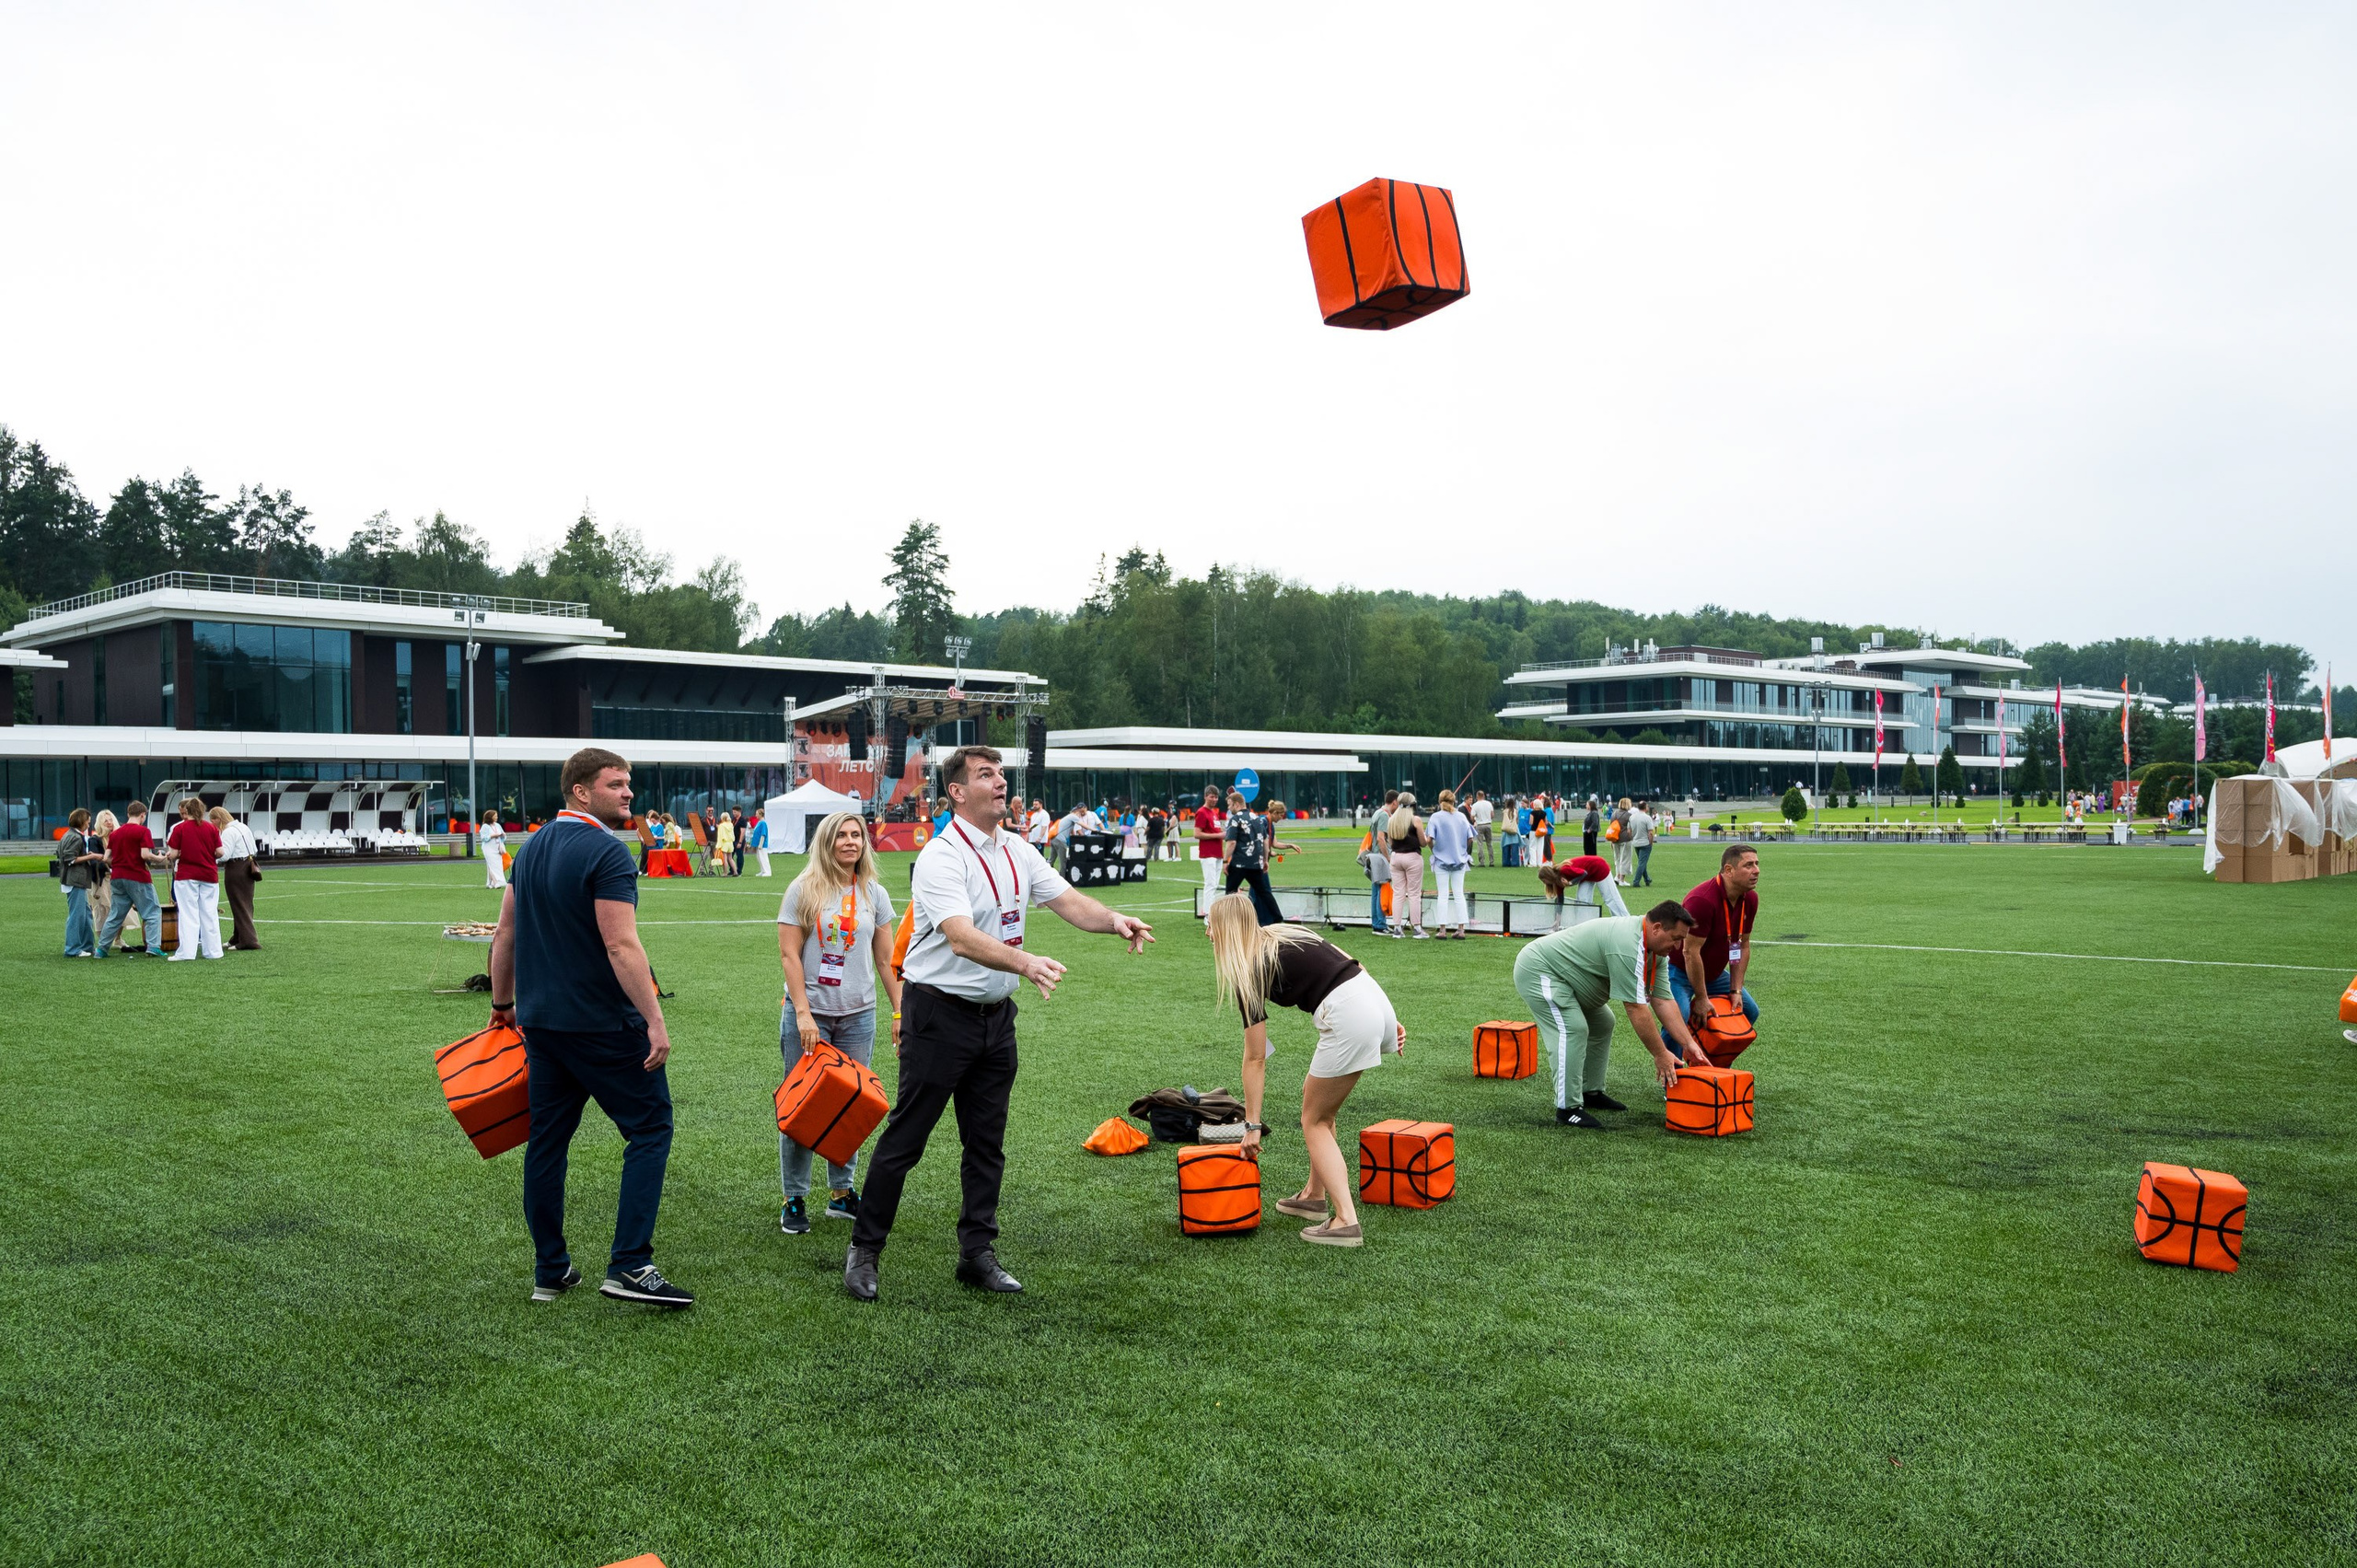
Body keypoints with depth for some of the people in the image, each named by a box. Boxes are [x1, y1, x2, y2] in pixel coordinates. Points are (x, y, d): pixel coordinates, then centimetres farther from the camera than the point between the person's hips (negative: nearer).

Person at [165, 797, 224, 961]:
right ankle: (212, 950, 10)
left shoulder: (179, 829, -5)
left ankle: (187, 952, -4)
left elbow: (174, 854, -7)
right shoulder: (212, 828, 2)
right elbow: (220, 852, -1)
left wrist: (170, 855, 14)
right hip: (209, 875, 2)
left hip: (186, 876, -2)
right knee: (209, 914, 8)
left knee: (188, 915, -1)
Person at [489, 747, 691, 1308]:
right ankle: (629, 1266, -6)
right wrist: (654, 1021, -22)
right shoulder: (607, 852, -15)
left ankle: (549, 1271, 20)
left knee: (547, 1140, 13)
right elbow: (621, 947, -23)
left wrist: (503, 1004, 26)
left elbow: (504, 935, 16)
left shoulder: (531, 849, 11)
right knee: (650, 1127, 1)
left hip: (540, 1022, 8)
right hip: (604, 1024, -8)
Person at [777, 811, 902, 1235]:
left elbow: (886, 960, 9)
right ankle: (793, 1200, 11)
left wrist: (901, 1011, 4)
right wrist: (803, 1012, -14)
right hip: (809, 1012, -3)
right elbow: (789, 954, -7)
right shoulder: (803, 890, -3)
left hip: (858, 1015, 3)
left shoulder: (874, 894, 6)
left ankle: (842, 1193, 21)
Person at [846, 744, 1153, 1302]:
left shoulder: (1018, 851, 8)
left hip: (996, 1015, 7)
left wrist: (1114, 921, -15)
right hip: (939, 1013, -7)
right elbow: (963, 939, -31)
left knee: (987, 1142, 12)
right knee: (905, 1137, 0)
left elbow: (1068, 901, 6)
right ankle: (864, 1250, 13)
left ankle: (977, 1253, 22)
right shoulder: (942, 857, -18)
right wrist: (1026, 963, -45)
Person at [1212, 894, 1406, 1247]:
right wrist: (1388, 1020, 17)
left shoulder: (1248, 973, -1)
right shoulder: (1288, 935, 20)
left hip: (1349, 1019, -8)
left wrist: (1252, 1126, 5)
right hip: (1376, 1001, 8)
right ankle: (1315, 1195, 33)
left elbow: (1255, 1060, 0)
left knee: (1314, 1122, 7)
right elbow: (1348, 963, 16)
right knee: (1318, 1106, 24)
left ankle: (1345, 1221, -2)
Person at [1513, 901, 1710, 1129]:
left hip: (1563, 974, 11)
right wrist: (1660, 1054, -23)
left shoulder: (1657, 951, 1)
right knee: (1572, 1030, -20)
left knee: (1602, 1024, 16)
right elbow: (1636, 1008, -29)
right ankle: (1567, 1109, -17)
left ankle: (1591, 1093, 22)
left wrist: (1688, 1045, -4)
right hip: (1537, 971, -11)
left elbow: (1663, 1001, 1)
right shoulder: (1628, 947, -31)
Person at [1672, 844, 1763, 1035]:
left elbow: (1743, 946, 4)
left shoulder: (1750, 899, -5)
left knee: (1750, 1011, 11)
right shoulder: (1703, 899, -31)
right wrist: (1701, 999, -23)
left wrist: (1736, 991, -2)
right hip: (1679, 969, -9)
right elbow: (1691, 952, -29)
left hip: (1714, 972, 9)